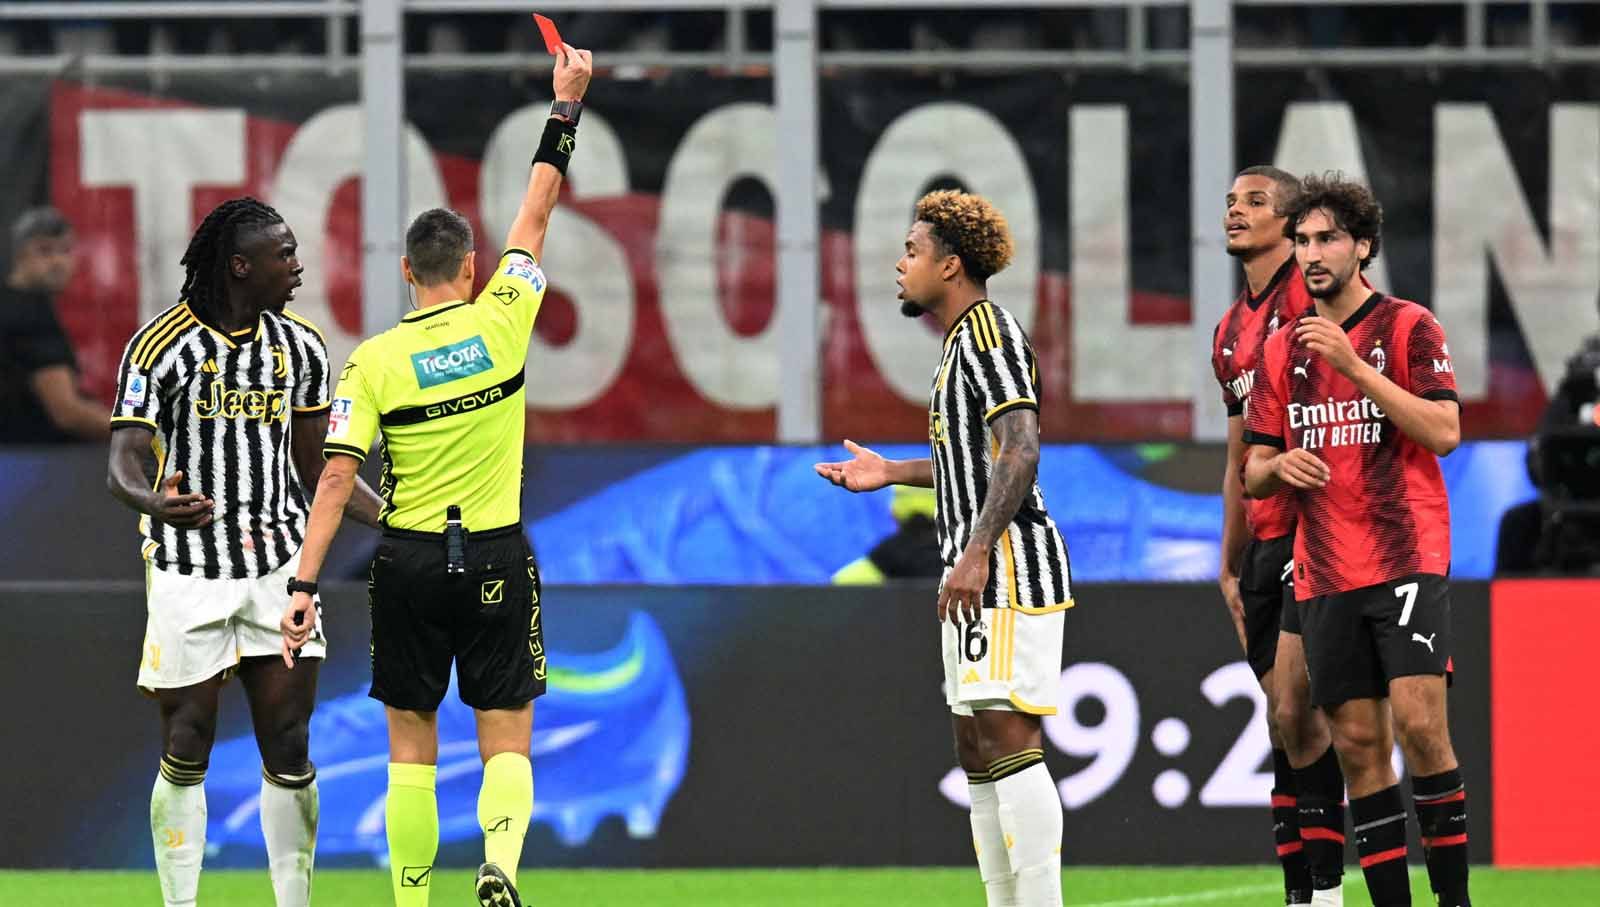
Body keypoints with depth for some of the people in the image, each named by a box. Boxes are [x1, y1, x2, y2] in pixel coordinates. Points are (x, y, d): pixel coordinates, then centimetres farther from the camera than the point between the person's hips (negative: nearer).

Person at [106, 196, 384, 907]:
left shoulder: (300, 347, 8)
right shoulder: (161, 347, -10)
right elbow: (124, 465, -15)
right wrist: (153, 501, -39)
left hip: (278, 561, 4)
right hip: (188, 572, -4)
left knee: (288, 750, 3)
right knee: (186, 753, -1)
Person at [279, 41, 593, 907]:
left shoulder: (374, 360, -5)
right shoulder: (502, 322, -4)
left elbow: (336, 477, -10)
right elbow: (536, 211, 6)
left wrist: (304, 585, -9)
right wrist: (567, 100, 14)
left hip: (410, 562, 0)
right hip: (498, 559, 0)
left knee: (410, 747, 9)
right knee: (507, 744, 2)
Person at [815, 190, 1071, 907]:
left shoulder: (988, 332, -11)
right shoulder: (966, 338, 20)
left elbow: (1021, 451, -21)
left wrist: (976, 554, -27)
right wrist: (891, 472, 31)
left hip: (1010, 565, -11)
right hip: (979, 574, 11)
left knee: (1008, 736, -14)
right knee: (978, 747, 9)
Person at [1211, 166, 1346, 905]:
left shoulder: (1313, 293, -7)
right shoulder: (1230, 332, 19)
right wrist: (1230, 564, 21)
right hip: (1265, 544, 8)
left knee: (1297, 714, -13)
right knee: (1284, 723, 7)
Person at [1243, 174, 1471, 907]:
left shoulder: (1408, 327, 0)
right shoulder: (1281, 351, 14)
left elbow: (1445, 432, -12)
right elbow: (1253, 473, 17)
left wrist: (1353, 364, -17)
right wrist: (1278, 466, -7)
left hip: (1407, 561, -5)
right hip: (1325, 573, 5)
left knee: (1419, 722, -16)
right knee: (1357, 743, 1)